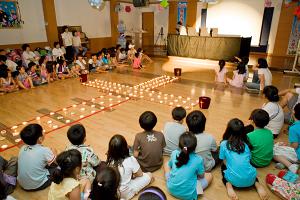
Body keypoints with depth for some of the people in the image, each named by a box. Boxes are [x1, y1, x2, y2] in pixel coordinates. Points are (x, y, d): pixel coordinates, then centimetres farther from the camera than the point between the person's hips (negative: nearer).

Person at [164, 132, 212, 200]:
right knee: (209, 175, 15)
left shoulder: (174, 153, -11)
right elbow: (201, 176, -2)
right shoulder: (198, 160, -19)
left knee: (166, 164, 23)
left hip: (171, 189, 2)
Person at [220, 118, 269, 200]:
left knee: (223, 167, 27)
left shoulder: (224, 144, -1)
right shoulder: (245, 145, 10)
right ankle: (257, 185, 12)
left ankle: (228, 185, 3)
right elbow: (248, 161, 17)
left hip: (235, 181, -3)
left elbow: (225, 162, 5)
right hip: (250, 180, 4)